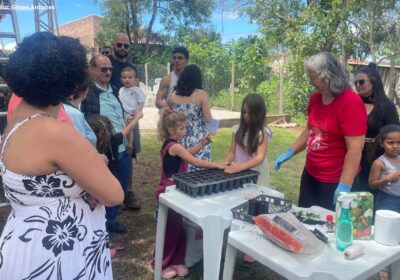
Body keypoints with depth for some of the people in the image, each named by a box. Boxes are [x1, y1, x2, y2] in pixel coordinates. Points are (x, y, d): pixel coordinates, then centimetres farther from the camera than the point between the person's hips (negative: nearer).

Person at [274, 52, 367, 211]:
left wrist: (344, 186, -26)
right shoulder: (315, 98, 2)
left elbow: (355, 148, -24)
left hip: (335, 180, -7)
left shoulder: (351, 102, -21)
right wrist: (290, 152, 9)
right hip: (310, 173, 7)